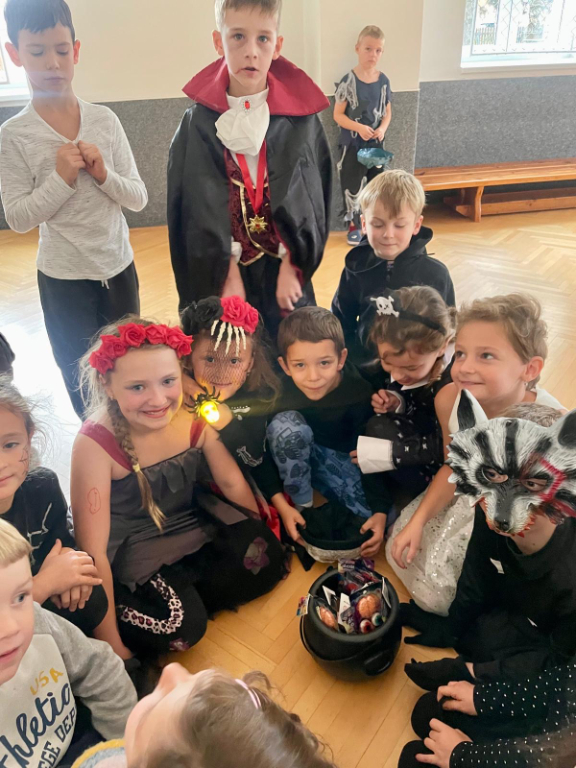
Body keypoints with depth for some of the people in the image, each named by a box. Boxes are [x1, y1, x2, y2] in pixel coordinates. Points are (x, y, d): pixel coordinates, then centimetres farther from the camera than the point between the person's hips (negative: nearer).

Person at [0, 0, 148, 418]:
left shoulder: (105, 120, -4)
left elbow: (139, 198, -2)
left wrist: (103, 174, -20)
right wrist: (61, 178, -22)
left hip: (119, 267, 3)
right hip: (64, 277, -2)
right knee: (83, 381, 13)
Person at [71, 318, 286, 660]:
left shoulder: (193, 416, -17)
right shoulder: (96, 444, -29)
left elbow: (232, 483, -3)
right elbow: (93, 550, -26)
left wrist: (264, 539, 6)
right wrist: (110, 642, -22)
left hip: (197, 529, 5)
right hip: (132, 553, -4)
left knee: (268, 562, -10)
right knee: (180, 626, -24)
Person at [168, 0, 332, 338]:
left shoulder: (301, 118, -3)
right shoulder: (199, 124, -4)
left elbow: (312, 200, -2)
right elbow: (199, 211, -5)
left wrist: (291, 268, -8)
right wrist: (227, 276, -11)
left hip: (286, 270, 1)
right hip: (226, 272, 0)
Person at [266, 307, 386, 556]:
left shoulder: (360, 393, -29)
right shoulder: (281, 389, -29)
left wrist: (381, 511, -27)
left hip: (346, 459, 0)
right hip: (302, 457, 0)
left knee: (376, 526, -18)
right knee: (286, 423, -34)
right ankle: (303, 506, -15)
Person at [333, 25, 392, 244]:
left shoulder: (383, 80, 0)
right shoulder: (348, 81, -12)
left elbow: (387, 112, 8)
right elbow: (338, 114, -11)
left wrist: (382, 128, -13)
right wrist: (359, 127, -25)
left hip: (376, 144, 4)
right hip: (352, 144, -4)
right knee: (352, 186, 3)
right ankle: (354, 225, 19)